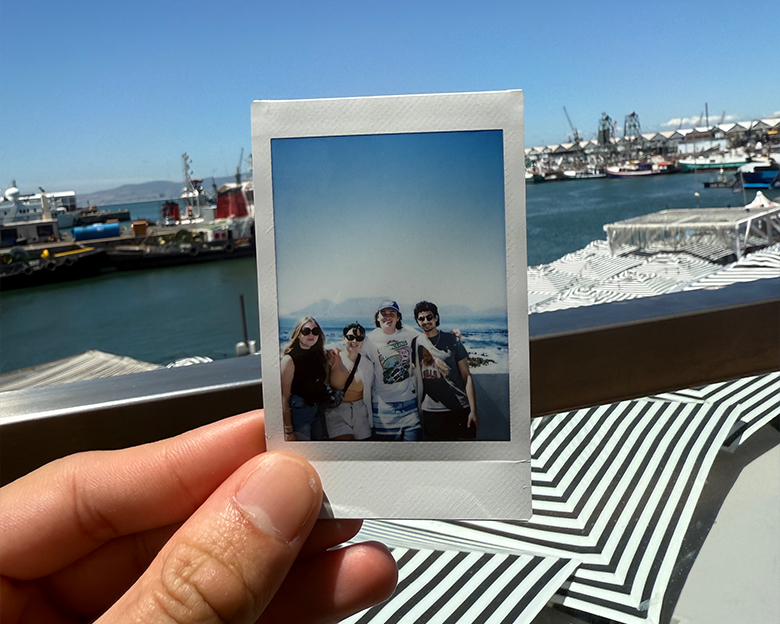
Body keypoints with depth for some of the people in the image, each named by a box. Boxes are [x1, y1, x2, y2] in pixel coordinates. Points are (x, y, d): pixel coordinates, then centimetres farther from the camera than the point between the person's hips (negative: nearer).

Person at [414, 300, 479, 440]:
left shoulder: (453, 341, 2)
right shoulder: (417, 344, 6)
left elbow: (466, 376, 0)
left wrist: (473, 410, -6)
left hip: (460, 409, -1)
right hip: (431, 411, 1)